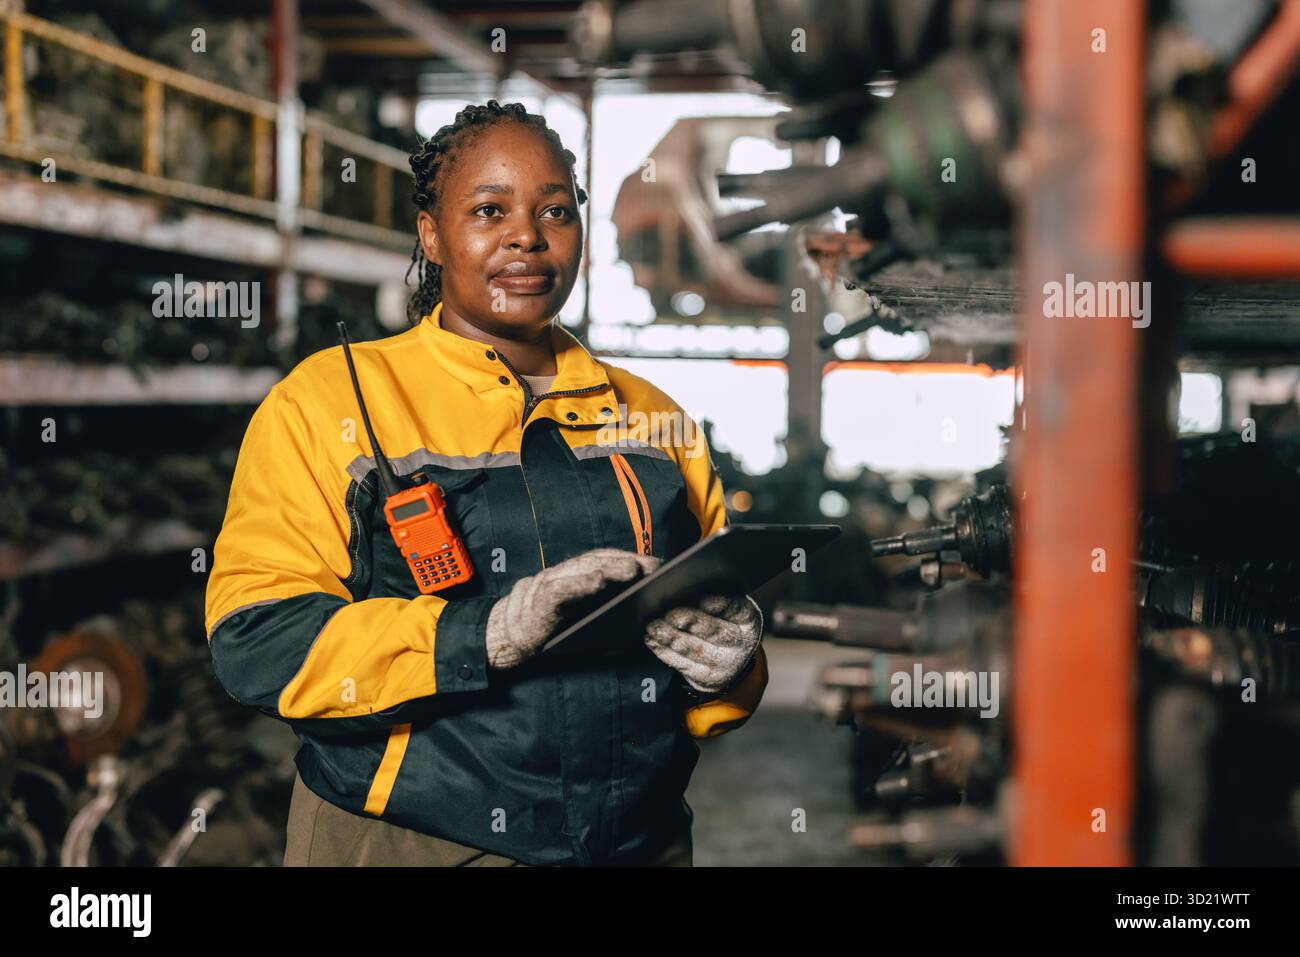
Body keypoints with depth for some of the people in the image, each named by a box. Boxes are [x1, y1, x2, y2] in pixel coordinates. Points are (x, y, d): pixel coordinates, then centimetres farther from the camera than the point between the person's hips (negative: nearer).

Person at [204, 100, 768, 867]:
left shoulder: (653, 420, 10)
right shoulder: (327, 401, -2)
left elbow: (721, 621, 12)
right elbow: (258, 643, -13)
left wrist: (728, 665, -11)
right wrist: (486, 632, -25)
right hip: (402, 843, -3)